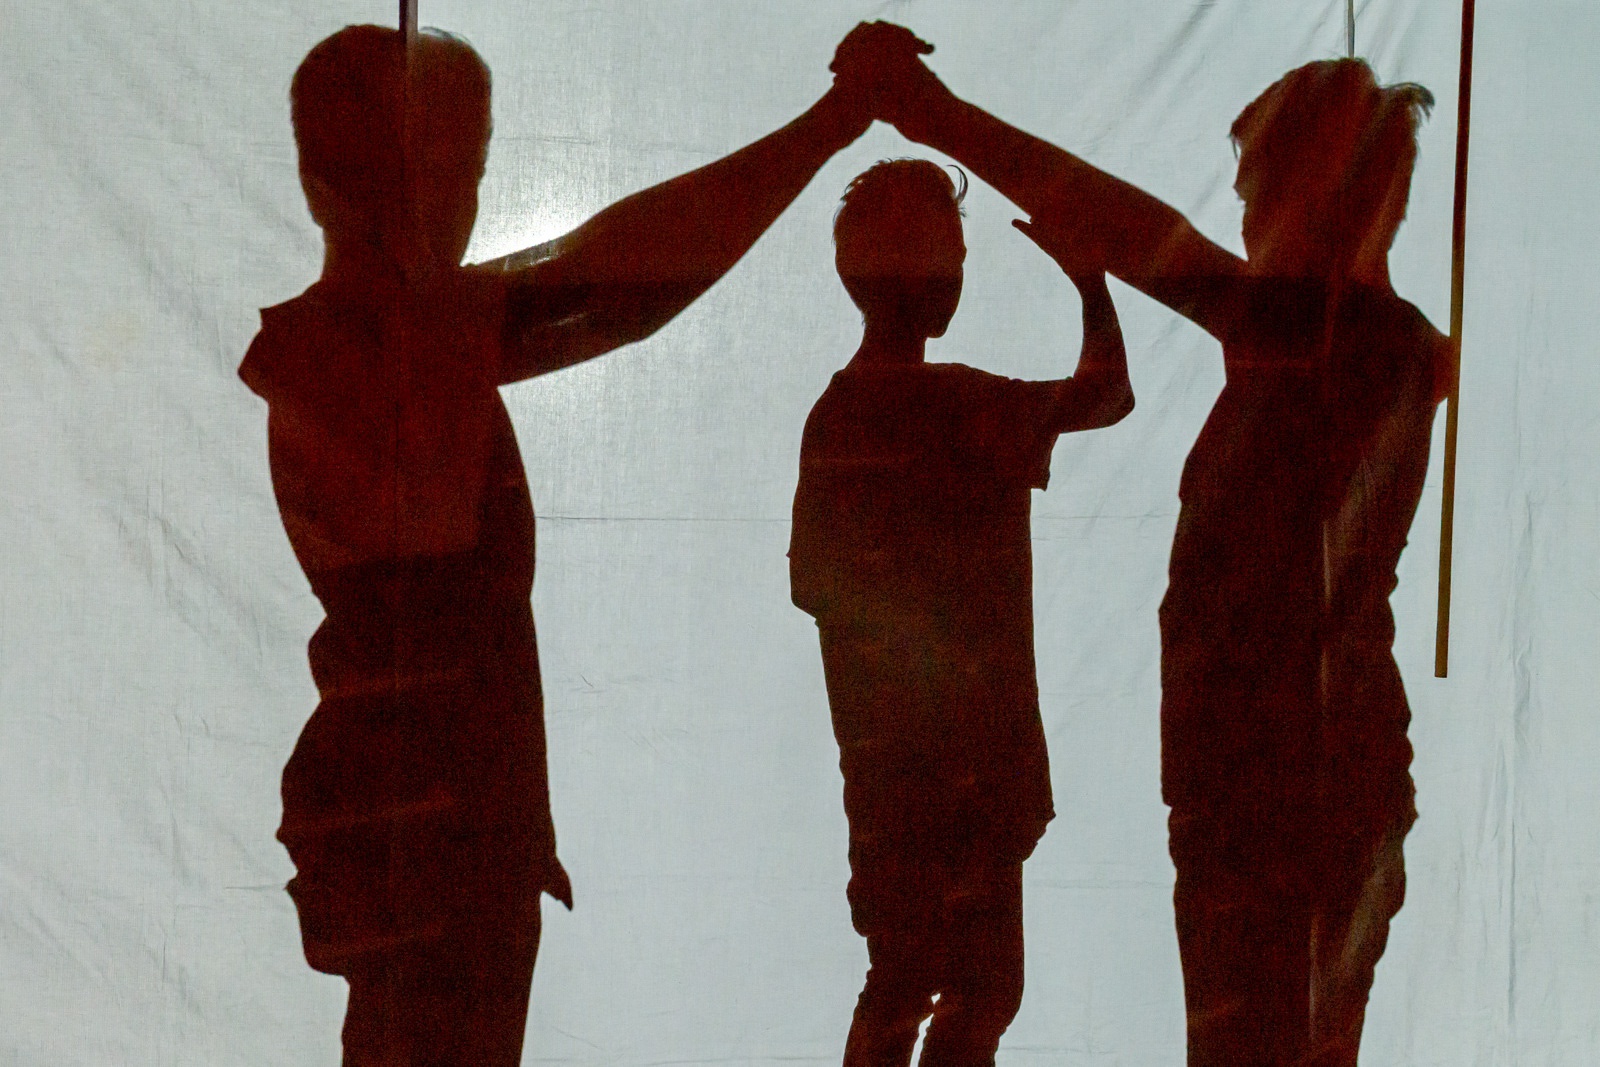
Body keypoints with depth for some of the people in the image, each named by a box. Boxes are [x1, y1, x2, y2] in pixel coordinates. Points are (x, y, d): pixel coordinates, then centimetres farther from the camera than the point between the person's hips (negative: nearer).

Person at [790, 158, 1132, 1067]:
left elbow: (810, 581, 10)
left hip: (880, 748, 7)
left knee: (903, 978, 17)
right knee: (984, 989, 2)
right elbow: (1109, 394, -3)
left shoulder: (832, 413, 3)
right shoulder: (962, 406, -17)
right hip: (964, 754, -7)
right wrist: (1089, 277, 8)